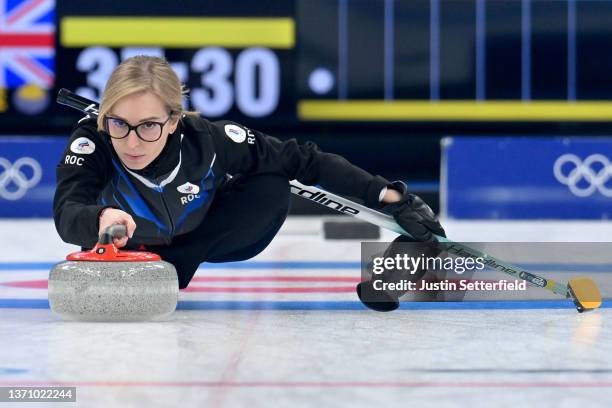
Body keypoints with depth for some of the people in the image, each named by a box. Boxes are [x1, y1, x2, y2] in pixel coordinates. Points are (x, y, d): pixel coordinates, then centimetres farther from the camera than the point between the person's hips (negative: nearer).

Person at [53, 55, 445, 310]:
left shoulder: (207, 140, -36)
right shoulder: (92, 141, -37)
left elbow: (305, 159, -28)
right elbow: (67, 214, -52)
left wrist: (390, 196, -33)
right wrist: (99, 220, -77)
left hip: (198, 232, -3)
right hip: (129, 243, 4)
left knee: (273, 190, -24)